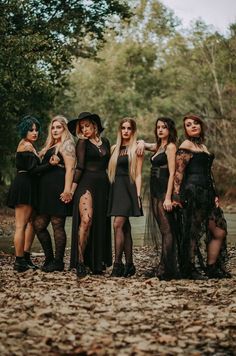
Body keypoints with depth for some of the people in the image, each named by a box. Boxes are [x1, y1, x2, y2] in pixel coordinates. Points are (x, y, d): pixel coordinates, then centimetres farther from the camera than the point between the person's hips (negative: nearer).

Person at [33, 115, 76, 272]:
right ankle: (49, 258, 16)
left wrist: (67, 190, -22)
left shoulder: (67, 144, -4)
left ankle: (58, 262, 2)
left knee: (58, 225, -5)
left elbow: (70, 169, -14)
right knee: (38, 224, 6)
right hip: (46, 189, 9)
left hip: (58, 189, -9)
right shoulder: (51, 146, 24)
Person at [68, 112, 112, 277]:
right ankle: (80, 262, -17)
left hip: (103, 184, 6)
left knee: (100, 224, 5)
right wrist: (72, 188, -10)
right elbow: (80, 166, -5)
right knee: (86, 220, -20)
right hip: (87, 183, -5)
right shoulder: (82, 143, 2)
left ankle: (97, 263, 12)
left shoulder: (105, 142, 16)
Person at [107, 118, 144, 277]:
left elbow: (138, 174, -5)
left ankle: (118, 264, -16)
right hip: (116, 188, 6)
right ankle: (129, 265, 12)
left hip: (128, 188, -6)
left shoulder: (136, 148, 0)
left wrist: (138, 195, -13)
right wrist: (111, 191, 7)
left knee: (118, 224, -17)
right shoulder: (115, 148, 16)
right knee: (125, 227, 8)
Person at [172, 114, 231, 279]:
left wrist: (215, 195, 18)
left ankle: (212, 268, 14)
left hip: (207, 194, 9)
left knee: (219, 232, 6)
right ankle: (189, 270, 6)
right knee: (193, 233, -3)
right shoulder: (187, 145, -4)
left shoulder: (202, 146, 22)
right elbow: (178, 172, -12)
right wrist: (177, 196, -18)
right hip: (193, 192, -9)